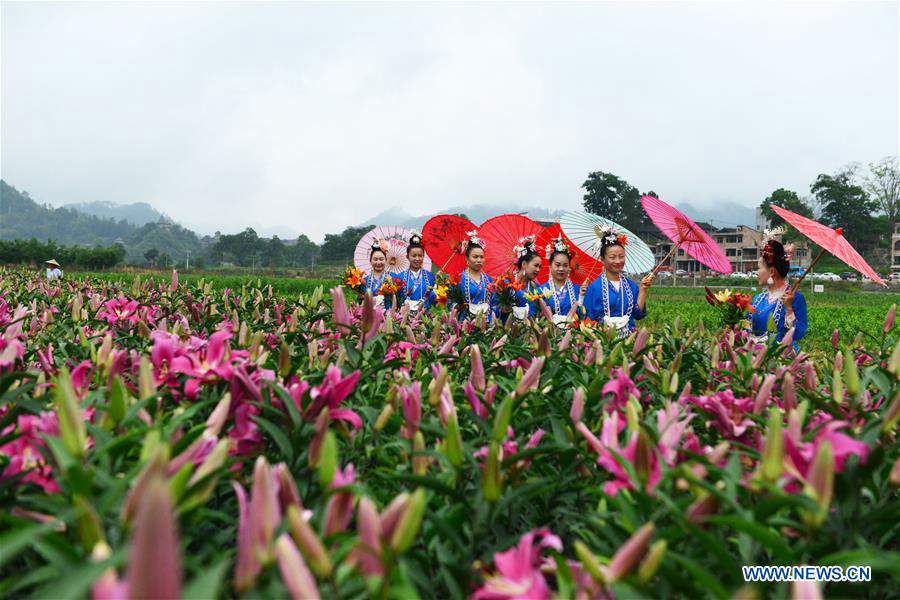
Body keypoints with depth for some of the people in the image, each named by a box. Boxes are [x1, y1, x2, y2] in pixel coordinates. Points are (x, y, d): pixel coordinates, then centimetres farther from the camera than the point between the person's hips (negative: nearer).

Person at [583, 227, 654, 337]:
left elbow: (639, 314, 5)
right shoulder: (594, 287, -3)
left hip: (629, 336, 4)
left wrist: (643, 289, 1)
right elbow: (588, 319, -1)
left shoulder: (631, 285, 10)